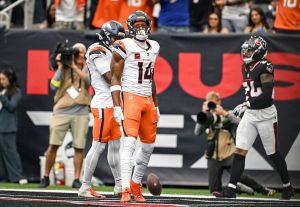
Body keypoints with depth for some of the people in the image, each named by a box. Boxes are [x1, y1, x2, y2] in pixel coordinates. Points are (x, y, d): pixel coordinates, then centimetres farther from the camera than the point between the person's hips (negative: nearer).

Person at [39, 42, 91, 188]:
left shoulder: (86, 68, 12)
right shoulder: (63, 69, 8)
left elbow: (88, 80, -9)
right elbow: (53, 86, -4)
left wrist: (74, 66, -12)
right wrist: (60, 67, -7)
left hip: (81, 112, 1)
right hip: (61, 111, -1)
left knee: (79, 147, -4)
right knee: (53, 145, -5)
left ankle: (76, 179, 2)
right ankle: (45, 178, 4)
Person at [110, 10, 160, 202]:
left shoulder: (154, 47, 14)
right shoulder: (125, 47, -6)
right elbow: (115, 78, -6)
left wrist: (156, 105, 22)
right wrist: (117, 106, -13)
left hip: (148, 100, 7)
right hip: (131, 98, -7)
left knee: (149, 145, 11)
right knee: (130, 142, -17)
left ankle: (136, 184, 27)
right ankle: (126, 190, -21)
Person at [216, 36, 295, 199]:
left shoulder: (264, 68, -16)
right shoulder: (246, 68, 10)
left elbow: (267, 96, -23)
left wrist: (246, 105, -23)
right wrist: (246, 106, 16)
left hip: (265, 115, -7)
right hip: (249, 114, 7)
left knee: (273, 154, 4)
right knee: (239, 151, -4)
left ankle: (287, 187, 20)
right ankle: (231, 189, -6)